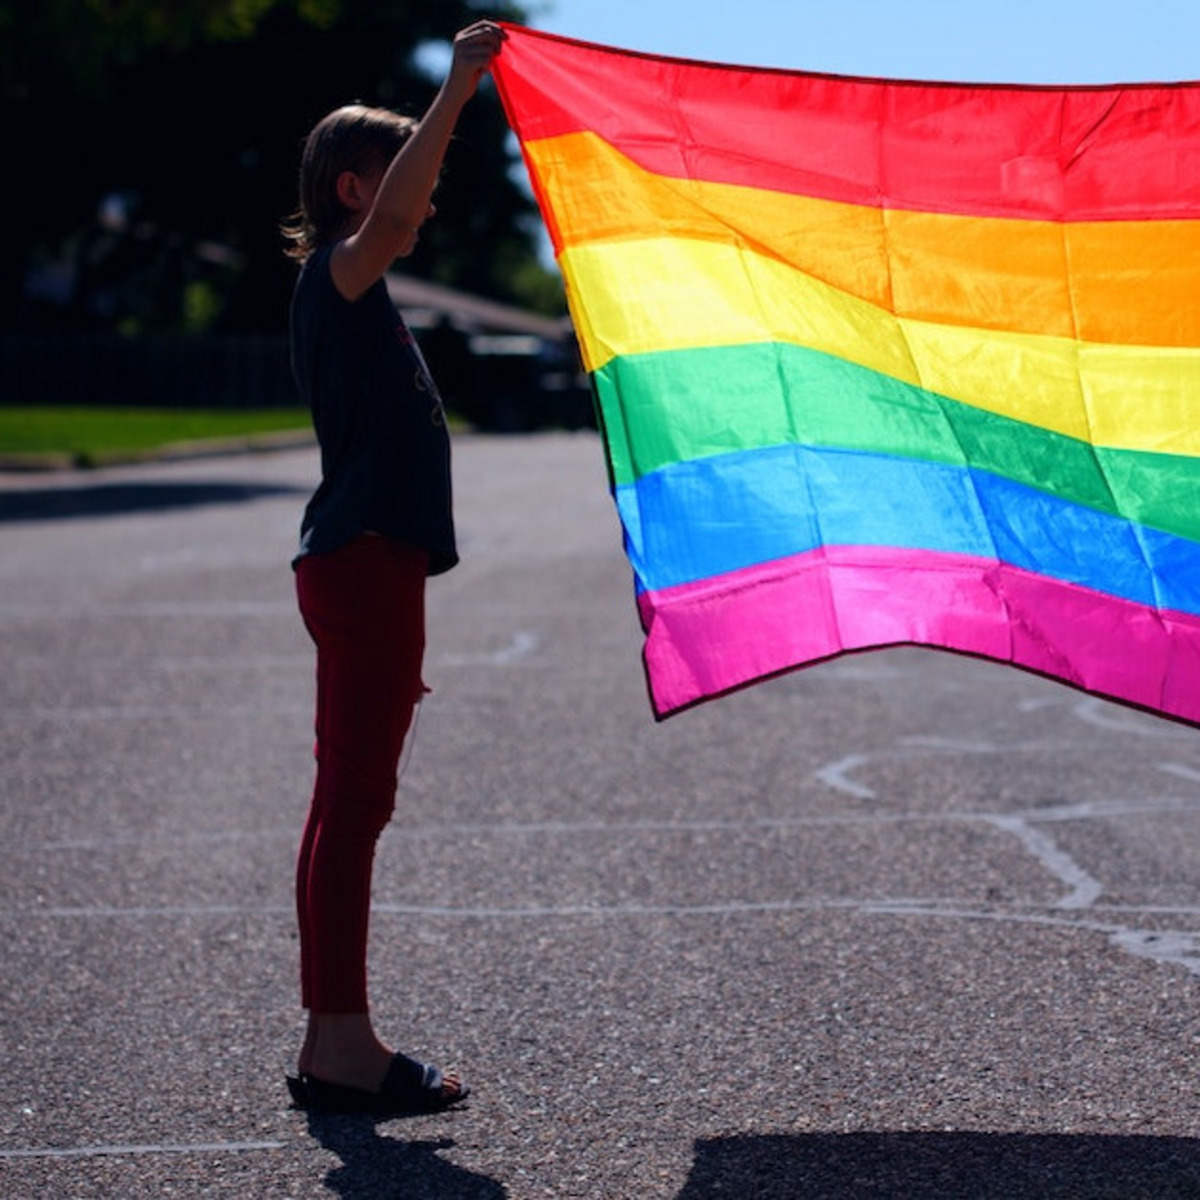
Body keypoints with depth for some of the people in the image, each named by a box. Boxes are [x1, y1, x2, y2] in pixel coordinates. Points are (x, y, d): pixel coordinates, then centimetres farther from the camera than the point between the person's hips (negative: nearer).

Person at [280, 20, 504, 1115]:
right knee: (354, 802, -9)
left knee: (346, 804, 10)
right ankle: (343, 1048, -8)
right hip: (365, 567, -10)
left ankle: (332, 1044, 15)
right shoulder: (337, 278, -6)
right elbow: (387, 215, -31)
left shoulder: (352, 299, 22)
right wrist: (456, 91, -35)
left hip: (365, 567, 10)